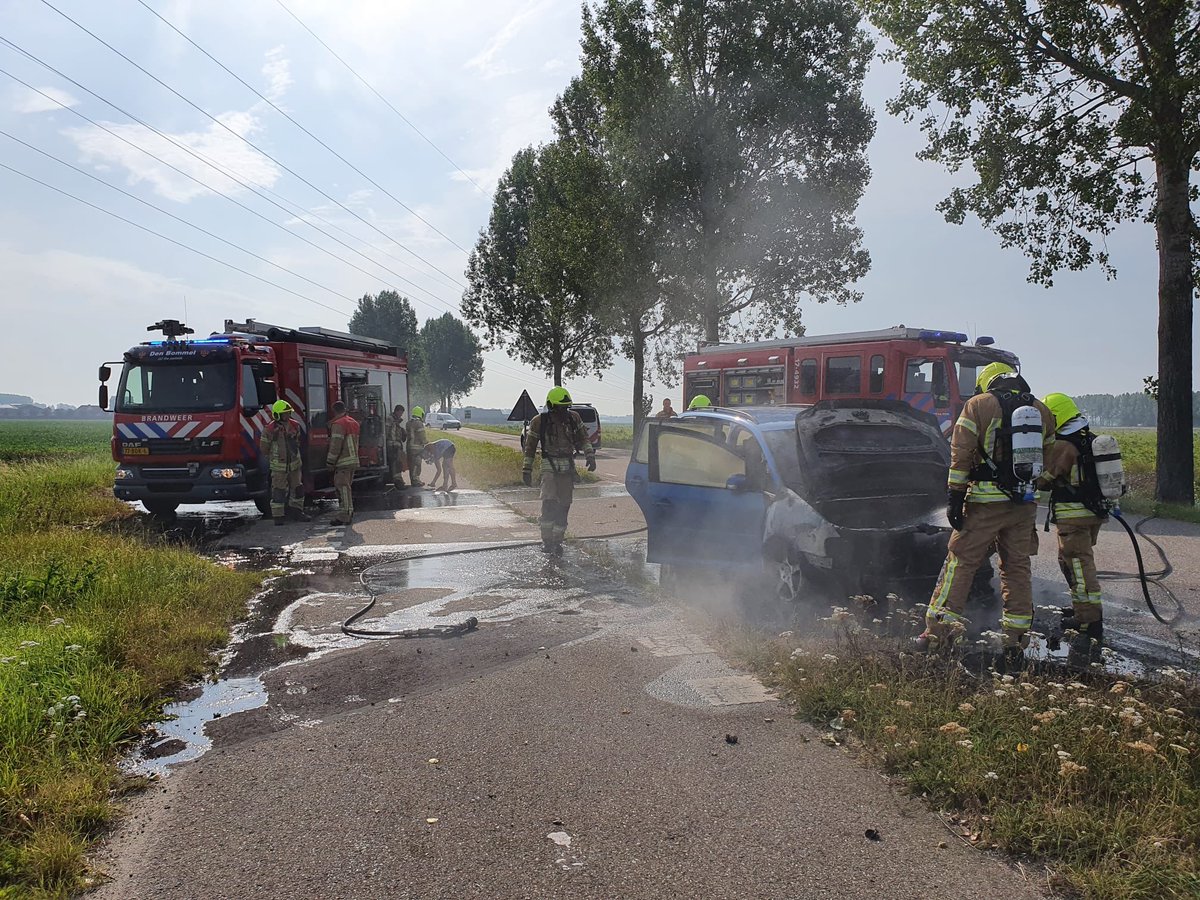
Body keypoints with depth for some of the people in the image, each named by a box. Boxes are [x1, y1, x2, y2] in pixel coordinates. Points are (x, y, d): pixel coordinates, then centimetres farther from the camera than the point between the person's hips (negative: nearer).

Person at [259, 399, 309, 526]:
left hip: (295, 463, 5)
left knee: (297, 488, 12)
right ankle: (278, 516, 5)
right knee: (278, 491, -2)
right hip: (279, 466, -5)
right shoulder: (270, 429, -15)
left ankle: (296, 511, 27)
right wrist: (272, 460, 4)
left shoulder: (295, 425, 1)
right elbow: (263, 448, -4)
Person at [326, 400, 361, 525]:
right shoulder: (354, 422, 16)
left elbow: (336, 445, -18)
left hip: (343, 462, -9)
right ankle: (349, 512, 25)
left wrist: (330, 462, -11)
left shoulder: (338, 424, -13)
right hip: (354, 460, 9)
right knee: (347, 486, 18)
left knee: (342, 487, -8)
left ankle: (344, 516, -10)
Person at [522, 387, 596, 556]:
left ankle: (557, 541, 14)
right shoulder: (539, 421, -3)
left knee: (564, 505, 3)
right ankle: (547, 540, -7)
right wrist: (526, 469, 3)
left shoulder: (573, 417, 4)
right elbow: (530, 446, 4)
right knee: (549, 502, -18)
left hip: (568, 467, 3)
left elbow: (583, 438, 10)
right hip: (550, 466, -3)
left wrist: (590, 456, -5)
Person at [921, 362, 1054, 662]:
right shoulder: (1042, 411, 13)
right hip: (1026, 503, 4)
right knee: (1018, 567, 12)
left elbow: (961, 453, -8)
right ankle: (1016, 639, 15)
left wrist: (954, 496, -6)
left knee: (961, 562, 1)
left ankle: (938, 630, -1)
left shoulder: (978, 404, -1)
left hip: (986, 502, -4)